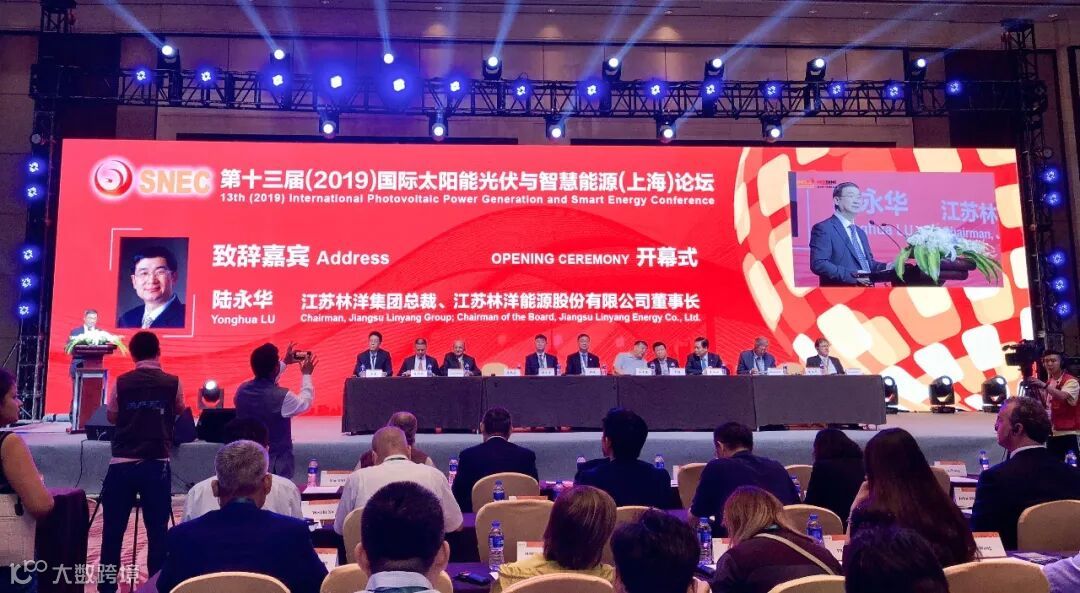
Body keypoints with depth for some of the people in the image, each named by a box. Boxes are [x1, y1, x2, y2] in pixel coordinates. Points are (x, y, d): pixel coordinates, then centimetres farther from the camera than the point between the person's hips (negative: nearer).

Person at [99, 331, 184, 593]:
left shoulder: (122, 383, 2)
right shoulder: (173, 383, -1)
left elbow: (111, 417, 15)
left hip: (121, 465, 1)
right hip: (157, 466, -1)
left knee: (112, 531, 11)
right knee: (157, 532, 3)